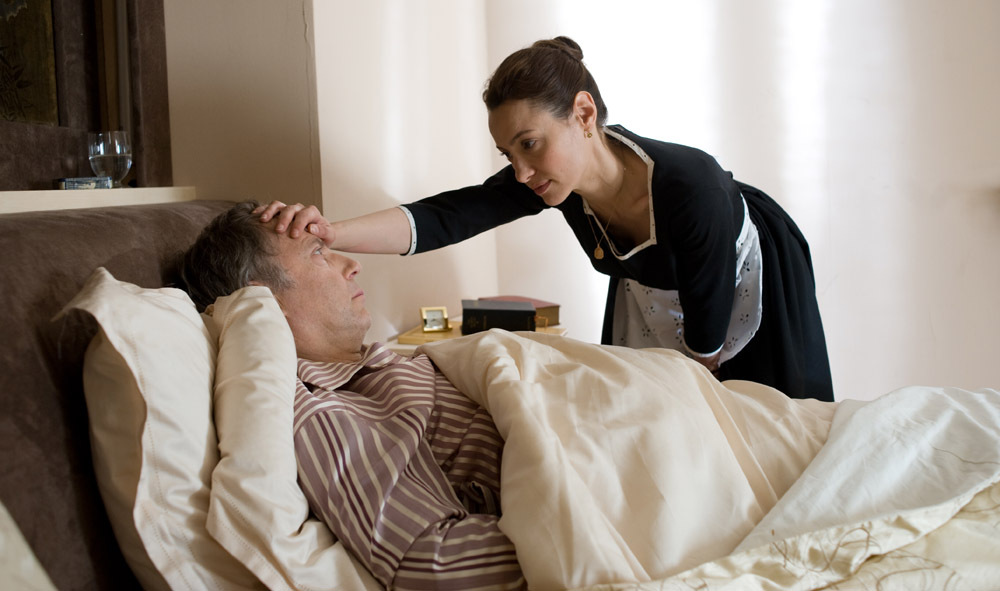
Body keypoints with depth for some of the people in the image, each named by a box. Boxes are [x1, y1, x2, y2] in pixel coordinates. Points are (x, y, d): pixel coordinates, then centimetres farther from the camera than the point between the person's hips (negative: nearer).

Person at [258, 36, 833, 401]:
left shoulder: (692, 188, -40)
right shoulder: (554, 179, -26)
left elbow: (706, 338, -28)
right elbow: (447, 216, -36)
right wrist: (331, 233, -51)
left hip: (753, 295, -4)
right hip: (649, 298, 5)